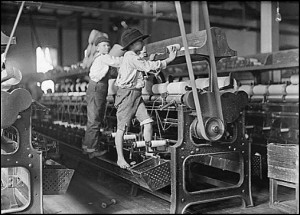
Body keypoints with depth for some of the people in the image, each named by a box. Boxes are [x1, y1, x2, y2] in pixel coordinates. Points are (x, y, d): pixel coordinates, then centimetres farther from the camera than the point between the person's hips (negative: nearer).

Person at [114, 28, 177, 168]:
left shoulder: (136, 57, 17)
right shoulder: (130, 57, -13)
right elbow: (148, 66, -14)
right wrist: (169, 60, -8)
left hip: (137, 94, 9)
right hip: (127, 94, -9)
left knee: (148, 123, -1)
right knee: (121, 128, 1)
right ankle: (120, 158, 9)